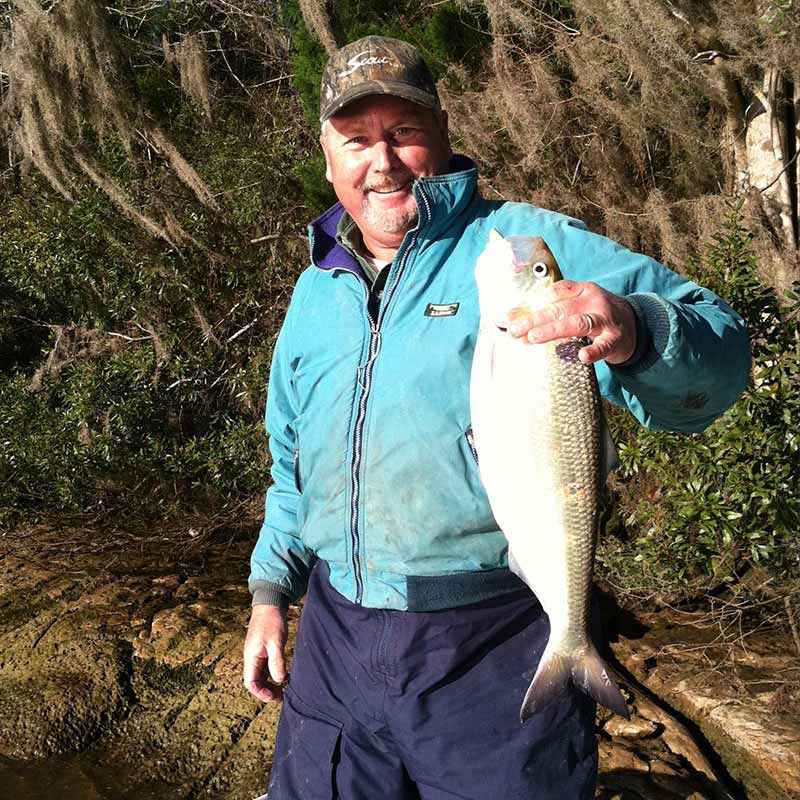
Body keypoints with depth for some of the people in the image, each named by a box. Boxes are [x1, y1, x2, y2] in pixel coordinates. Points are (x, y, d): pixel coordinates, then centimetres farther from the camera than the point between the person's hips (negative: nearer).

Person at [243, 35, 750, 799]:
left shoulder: (526, 245, -8)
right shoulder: (316, 290, 10)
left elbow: (717, 355, -17)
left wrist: (630, 331, -38)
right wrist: (269, 589, 15)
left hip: (494, 652, -5)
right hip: (336, 641, 6)